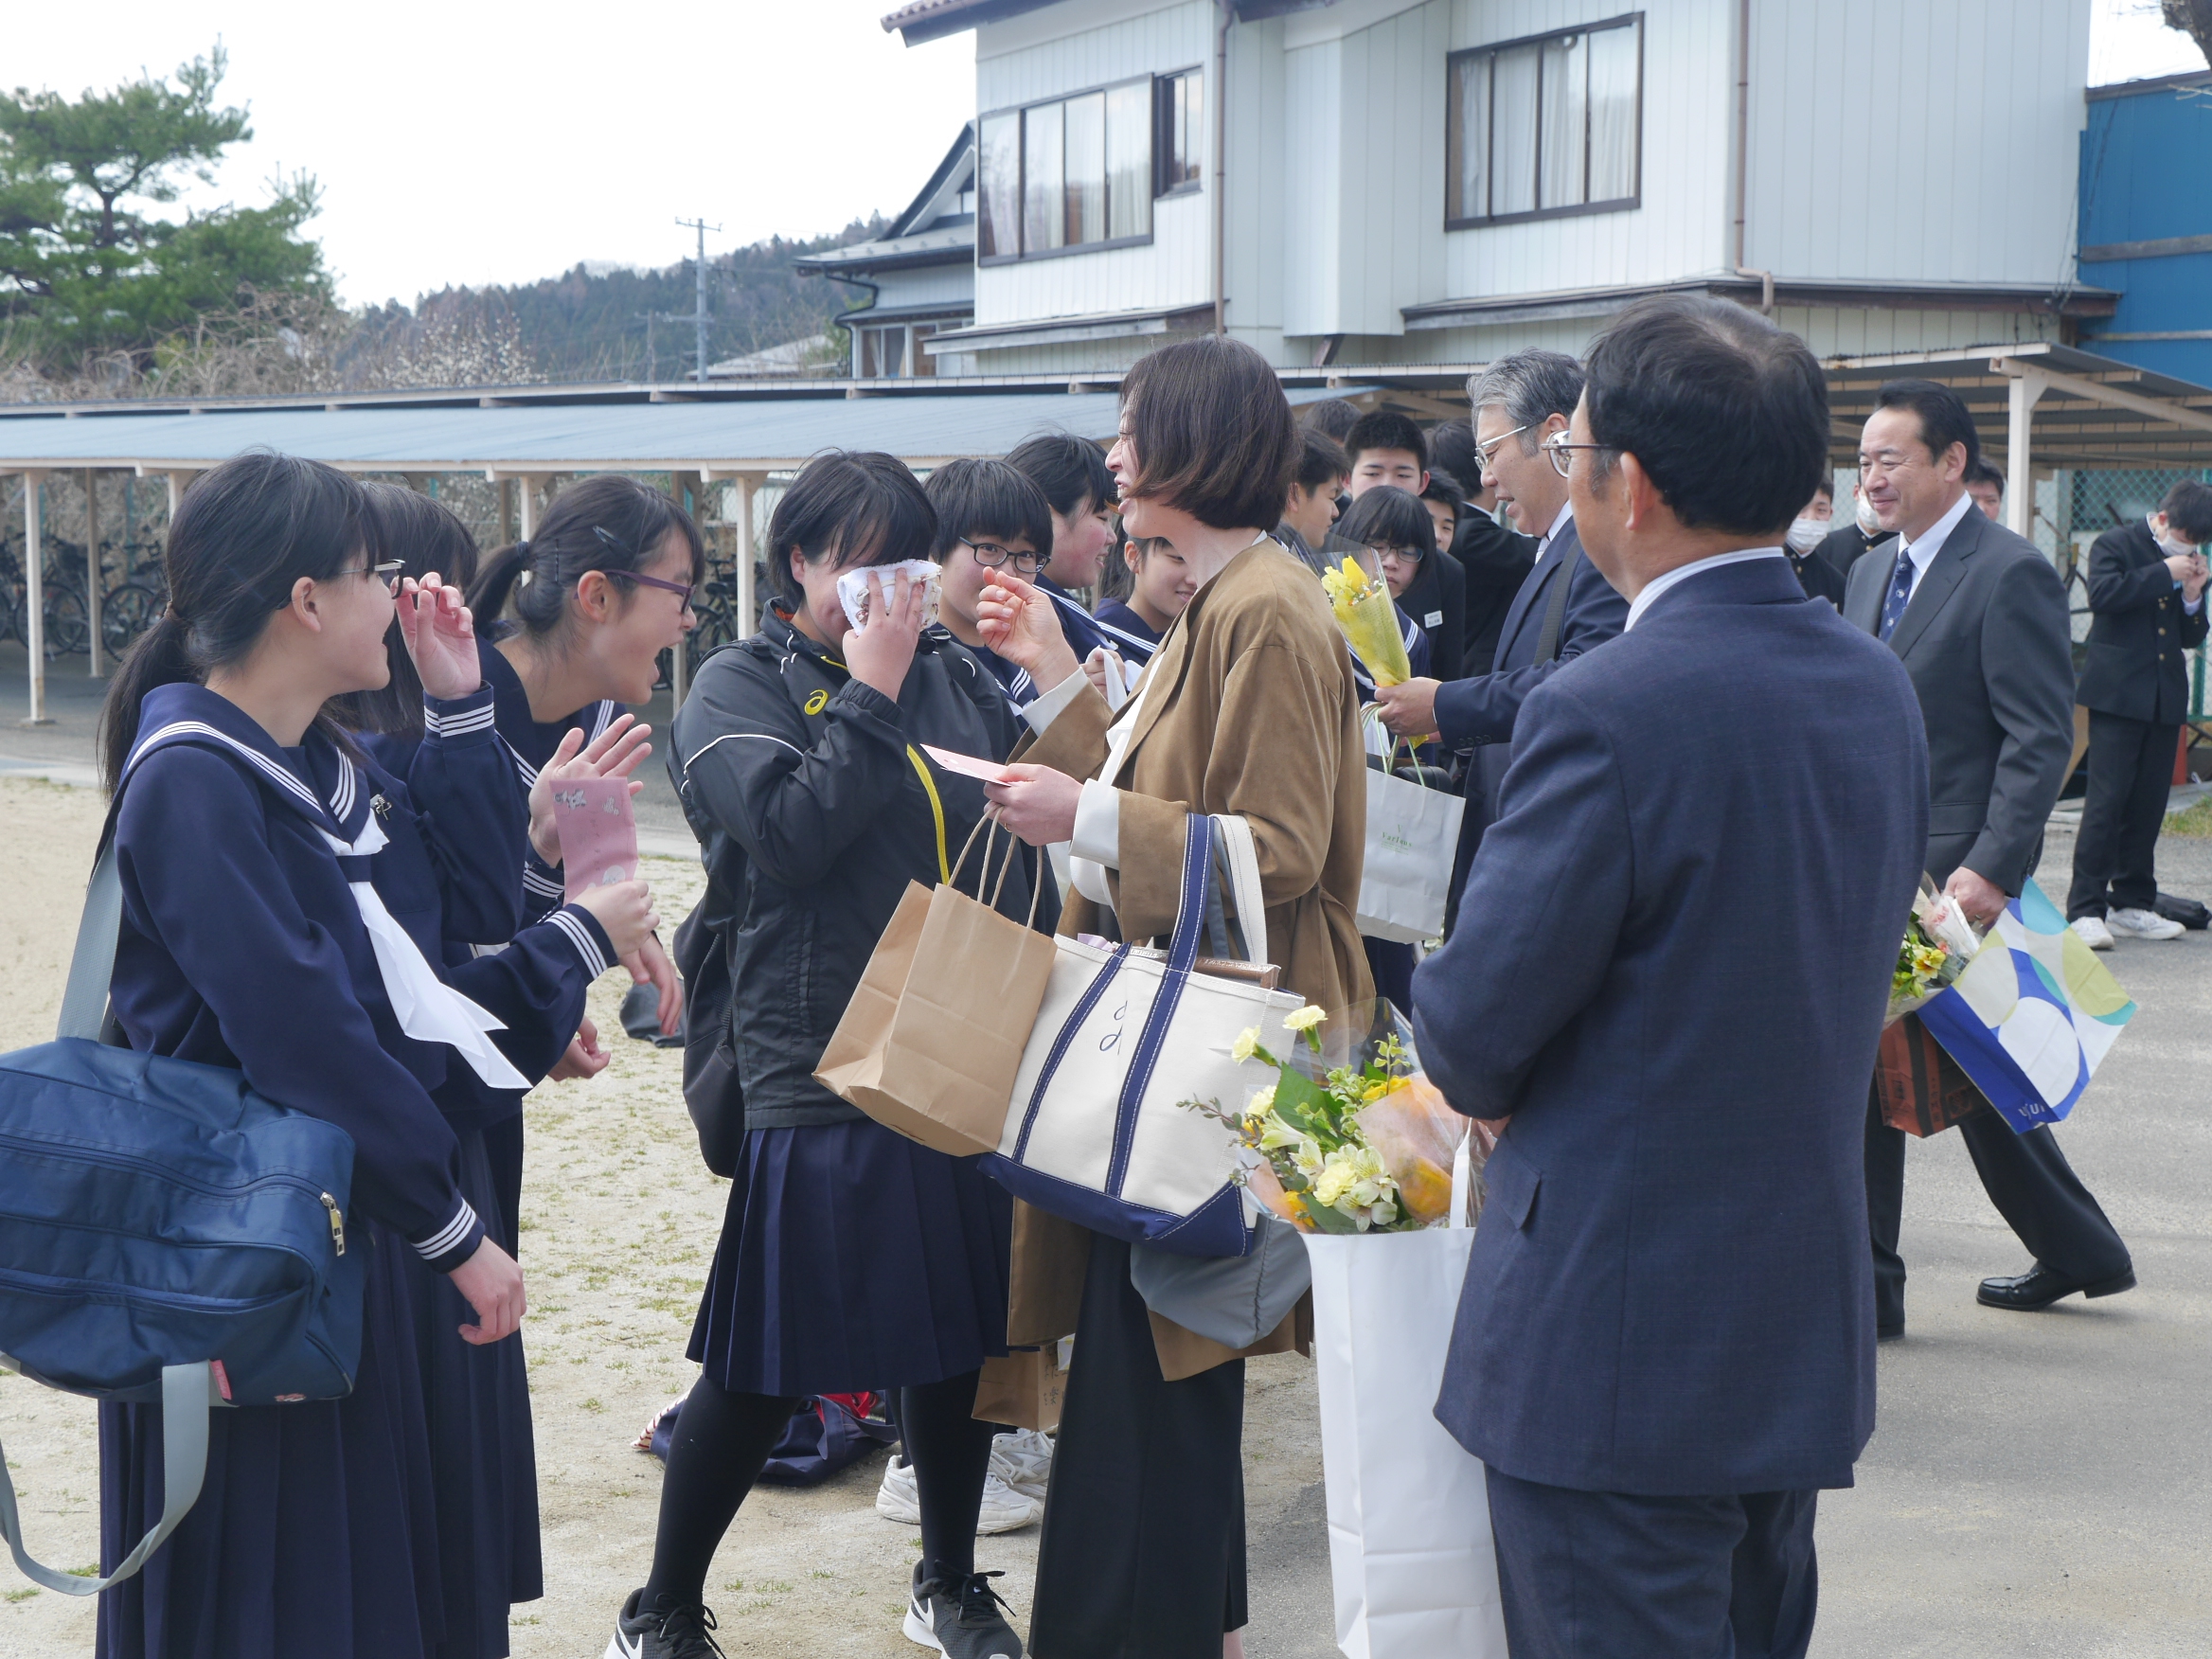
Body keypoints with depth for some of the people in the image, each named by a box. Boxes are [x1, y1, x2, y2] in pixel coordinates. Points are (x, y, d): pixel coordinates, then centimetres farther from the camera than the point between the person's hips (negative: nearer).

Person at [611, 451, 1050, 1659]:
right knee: (766, 1362, 1)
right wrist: (872, 693, -13)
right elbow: (791, 832, -18)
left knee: (962, 1333, 15)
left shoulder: (951, 674, 11)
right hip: (823, 1073, -5)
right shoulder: (738, 690, -1)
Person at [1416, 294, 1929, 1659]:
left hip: (1619, 1346, -8)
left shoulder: (1608, 712, -23)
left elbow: (1473, 1034, -18)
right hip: (1809, 1333, 8)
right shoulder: (1877, 688, 3)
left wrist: (1485, 1083, 6)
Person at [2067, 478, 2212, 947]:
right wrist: (2165, 573, -14)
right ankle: (2085, 909, -12)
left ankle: (2132, 904, 16)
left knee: (2148, 805, 8)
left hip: (2165, 698, 6)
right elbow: (2102, 593, -18)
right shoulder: (2115, 545, 1)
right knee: (2106, 800, -11)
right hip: (2118, 693, -6)